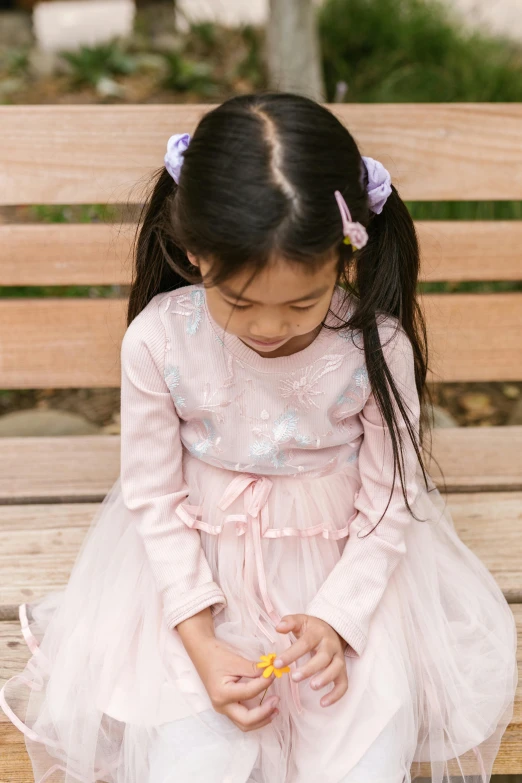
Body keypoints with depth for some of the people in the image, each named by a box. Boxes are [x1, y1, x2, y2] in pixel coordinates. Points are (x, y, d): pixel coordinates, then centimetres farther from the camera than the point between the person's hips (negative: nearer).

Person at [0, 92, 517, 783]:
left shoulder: (378, 347, -19)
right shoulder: (158, 340, -19)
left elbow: (389, 505, -7)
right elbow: (154, 496, -9)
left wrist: (336, 617, -20)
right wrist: (200, 641, -16)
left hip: (347, 561, 0)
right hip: (198, 564, 0)